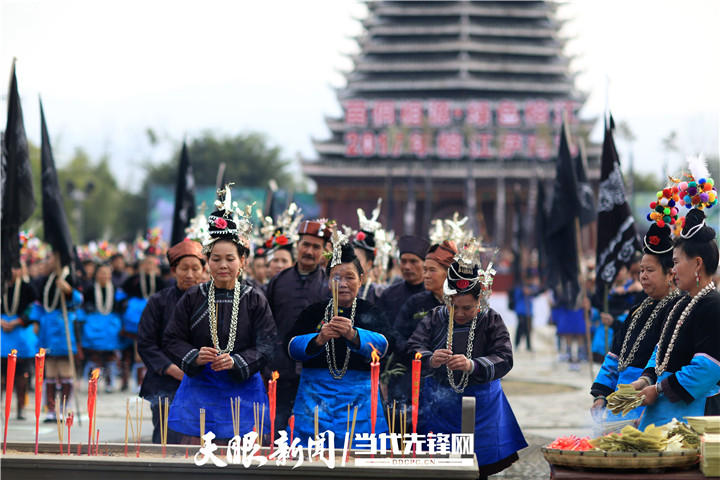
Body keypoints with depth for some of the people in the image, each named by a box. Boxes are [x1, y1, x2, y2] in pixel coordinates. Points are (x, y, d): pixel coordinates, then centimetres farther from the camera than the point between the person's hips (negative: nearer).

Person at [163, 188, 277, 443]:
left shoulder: (254, 300, 2)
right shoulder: (193, 298, 5)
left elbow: (266, 346, -3)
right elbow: (172, 340, 4)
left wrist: (235, 362, -19)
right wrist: (194, 357, -15)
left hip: (241, 392, -1)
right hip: (199, 391, 1)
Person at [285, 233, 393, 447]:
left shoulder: (370, 313, 8)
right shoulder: (315, 312, 10)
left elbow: (385, 345, -11)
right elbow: (292, 345, -3)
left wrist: (352, 334, -30)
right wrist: (319, 339, -23)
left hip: (359, 397, -1)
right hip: (316, 394, 1)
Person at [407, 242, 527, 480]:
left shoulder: (491, 321, -3)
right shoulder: (435, 319, 1)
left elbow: (504, 360, -13)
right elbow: (413, 350, -8)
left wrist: (472, 366, -32)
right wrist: (430, 360, -32)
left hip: (480, 408, -1)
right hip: (439, 406, 1)